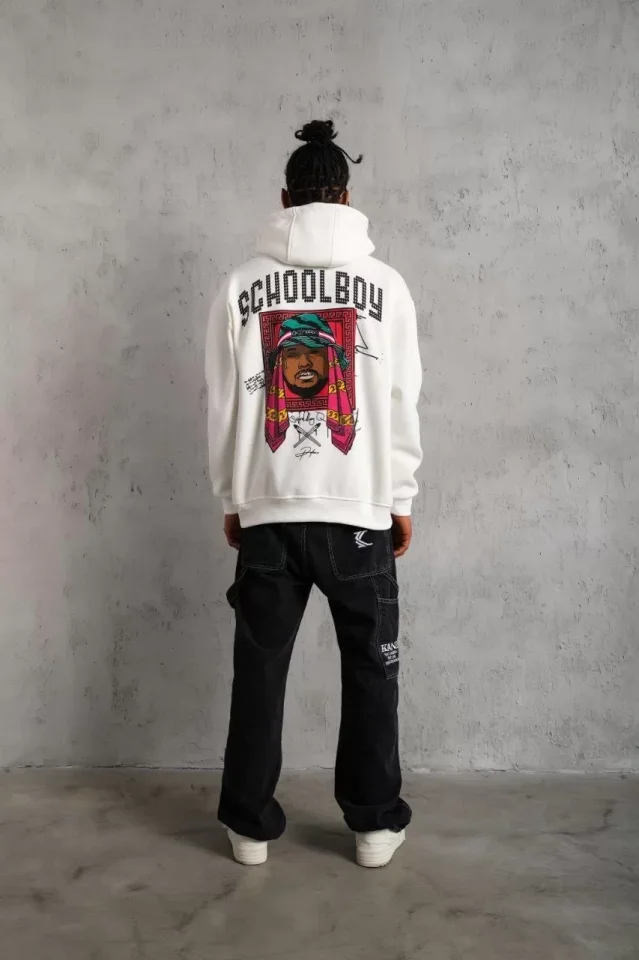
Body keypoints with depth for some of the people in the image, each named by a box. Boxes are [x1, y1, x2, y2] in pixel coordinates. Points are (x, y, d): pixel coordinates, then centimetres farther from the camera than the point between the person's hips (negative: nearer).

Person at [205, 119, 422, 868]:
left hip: (267, 510, 1)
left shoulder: (242, 286, 1)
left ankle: (251, 824, 20)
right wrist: (400, 498, 8)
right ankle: (374, 823, 19)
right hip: (359, 509, -1)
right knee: (370, 669, 12)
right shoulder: (384, 283, -1)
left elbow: (223, 405, 2)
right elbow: (402, 402, 0)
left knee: (259, 669, 11)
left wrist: (230, 499, 12)